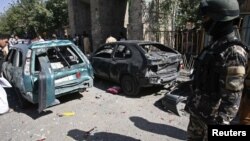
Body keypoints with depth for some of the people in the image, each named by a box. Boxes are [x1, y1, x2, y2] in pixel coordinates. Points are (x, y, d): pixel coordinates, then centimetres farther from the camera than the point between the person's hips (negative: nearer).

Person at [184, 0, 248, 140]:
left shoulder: (233, 51, -21)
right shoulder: (214, 45, 7)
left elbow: (232, 96, -23)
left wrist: (221, 123, -22)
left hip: (212, 114, -8)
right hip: (196, 109, 8)